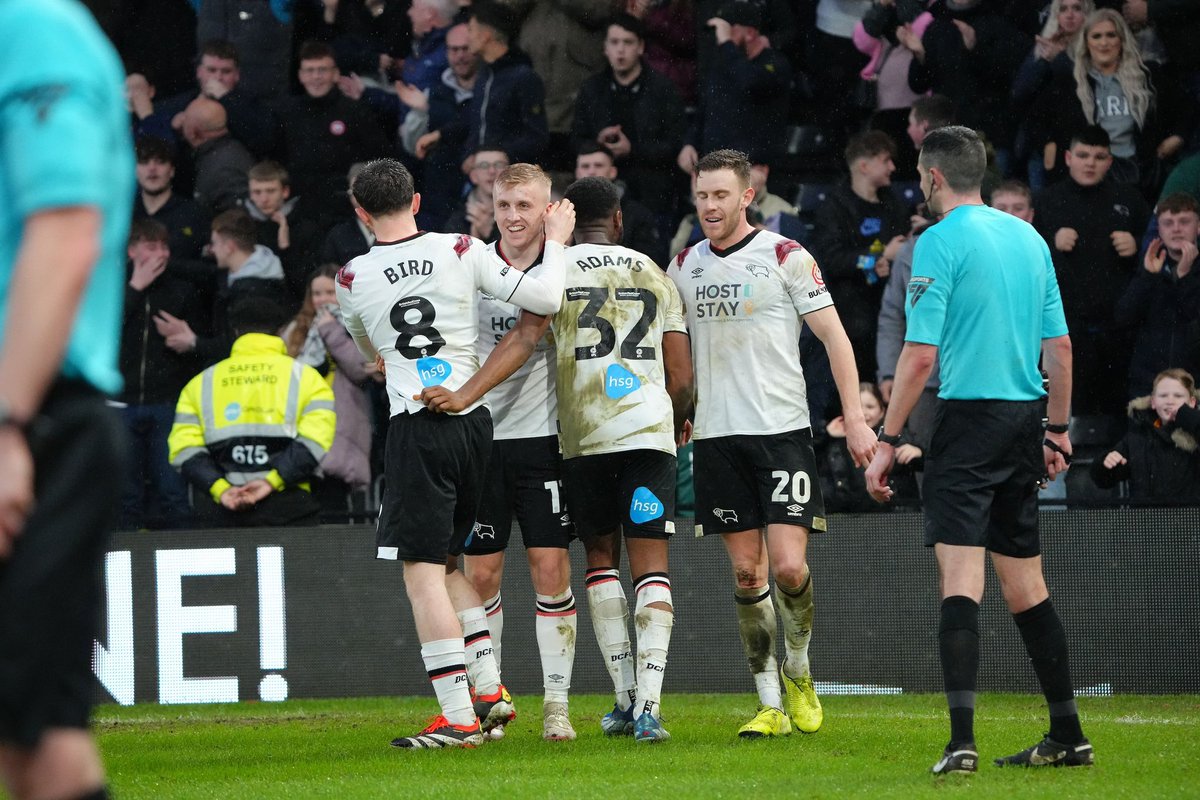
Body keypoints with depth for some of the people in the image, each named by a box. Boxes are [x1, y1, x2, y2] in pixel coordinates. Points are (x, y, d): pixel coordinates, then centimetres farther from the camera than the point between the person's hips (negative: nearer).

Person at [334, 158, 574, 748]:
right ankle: (490, 690, 13)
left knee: (423, 572, -2)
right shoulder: (462, 251, -1)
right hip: (475, 421, 4)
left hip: (416, 428, -4)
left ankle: (458, 717, -7)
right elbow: (544, 299, -3)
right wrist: (556, 240, 14)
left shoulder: (353, 280, 0)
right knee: (448, 559, 19)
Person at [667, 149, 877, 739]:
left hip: (781, 428, -4)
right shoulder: (684, 266, 11)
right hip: (715, 435, 4)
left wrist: (854, 417, -7)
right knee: (746, 572, 2)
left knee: (788, 565, -12)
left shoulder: (786, 256, -2)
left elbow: (834, 336, -1)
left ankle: (798, 673, 14)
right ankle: (770, 705, 8)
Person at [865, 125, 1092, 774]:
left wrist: (887, 440, -8)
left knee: (961, 573, -12)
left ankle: (961, 739, -23)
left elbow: (919, 354, -13)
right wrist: (1057, 430, 22)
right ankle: (1067, 736, 16)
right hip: (1025, 418, 7)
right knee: (1023, 582, 14)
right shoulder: (1029, 238, 12)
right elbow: (1059, 346, 15)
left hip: (970, 414, -7)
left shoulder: (940, 241, -8)